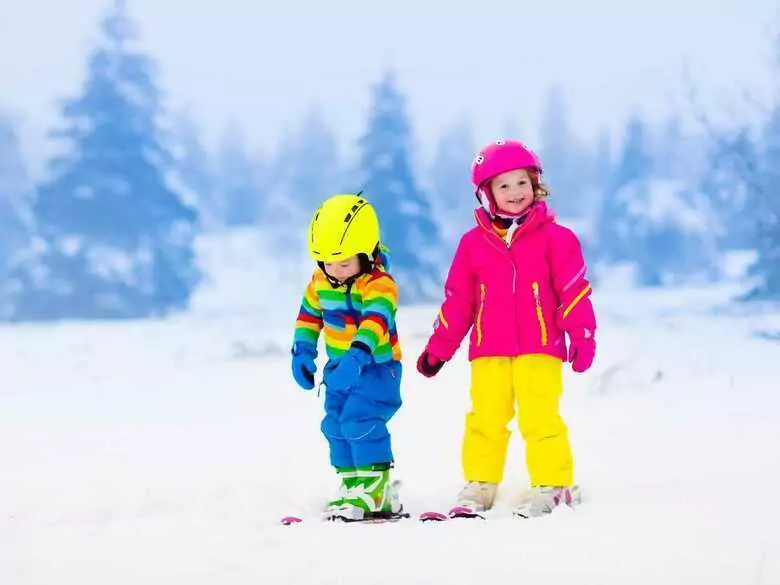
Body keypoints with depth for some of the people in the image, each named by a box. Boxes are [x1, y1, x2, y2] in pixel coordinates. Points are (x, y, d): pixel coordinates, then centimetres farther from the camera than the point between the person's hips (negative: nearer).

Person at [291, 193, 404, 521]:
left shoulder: (379, 284, -24)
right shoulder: (320, 281, 0)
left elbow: (376, 321, -40)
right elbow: (309, 314, 15)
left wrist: (358, 355, -54)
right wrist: (302, 351, 5)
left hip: (376, 366, -8)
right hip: (339, 368, 8)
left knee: (360, 421, -19)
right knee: (336, 426, 8)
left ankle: (374, 491, -13)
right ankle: (351, 484, 19)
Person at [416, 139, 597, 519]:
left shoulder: (554, 238, -1)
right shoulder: (473, 243, 8)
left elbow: (574, 291, -1)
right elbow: (457, 300, 12)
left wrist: (582, 337, -7)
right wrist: (437, 348, 11)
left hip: (540, 349, -3)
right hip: (488, 352, 3)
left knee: (540, 417, -6)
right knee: (485, 418, 3)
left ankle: (552, 485, 3)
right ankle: (479, 485, 13)